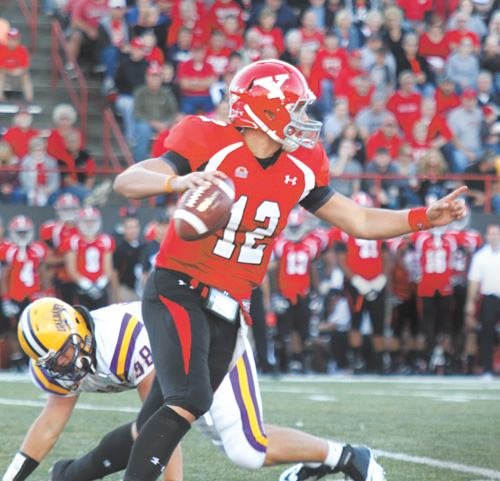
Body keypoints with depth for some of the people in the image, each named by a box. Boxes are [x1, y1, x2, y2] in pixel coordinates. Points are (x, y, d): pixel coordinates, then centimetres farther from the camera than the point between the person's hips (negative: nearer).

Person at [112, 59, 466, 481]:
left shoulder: (299, 170, 7)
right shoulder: (212, 145, -12)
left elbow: (359, 221, 16)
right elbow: (126, 182, -19)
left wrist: (426, 217, 5)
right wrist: (180, 181, -38)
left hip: (227, 310, 7)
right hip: (178, 293, -7)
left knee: (163, 421, 6)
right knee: (189, 402, -24)